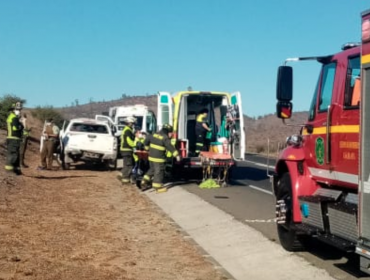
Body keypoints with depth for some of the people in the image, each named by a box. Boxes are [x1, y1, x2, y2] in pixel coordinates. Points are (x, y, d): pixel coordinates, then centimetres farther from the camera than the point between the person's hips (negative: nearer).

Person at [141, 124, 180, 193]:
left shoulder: (154, 135, 8)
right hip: (159, 158, -8)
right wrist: (176, 155, -27)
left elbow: (147, 140, 17)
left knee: (152, 169, 23)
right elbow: (170, 147, -24)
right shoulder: (165, 138, -15)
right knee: (159, 171, 1)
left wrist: (147, 147, 32)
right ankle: (158, 186, 7)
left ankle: (145, 182, 24)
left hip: (151, 156, 8)